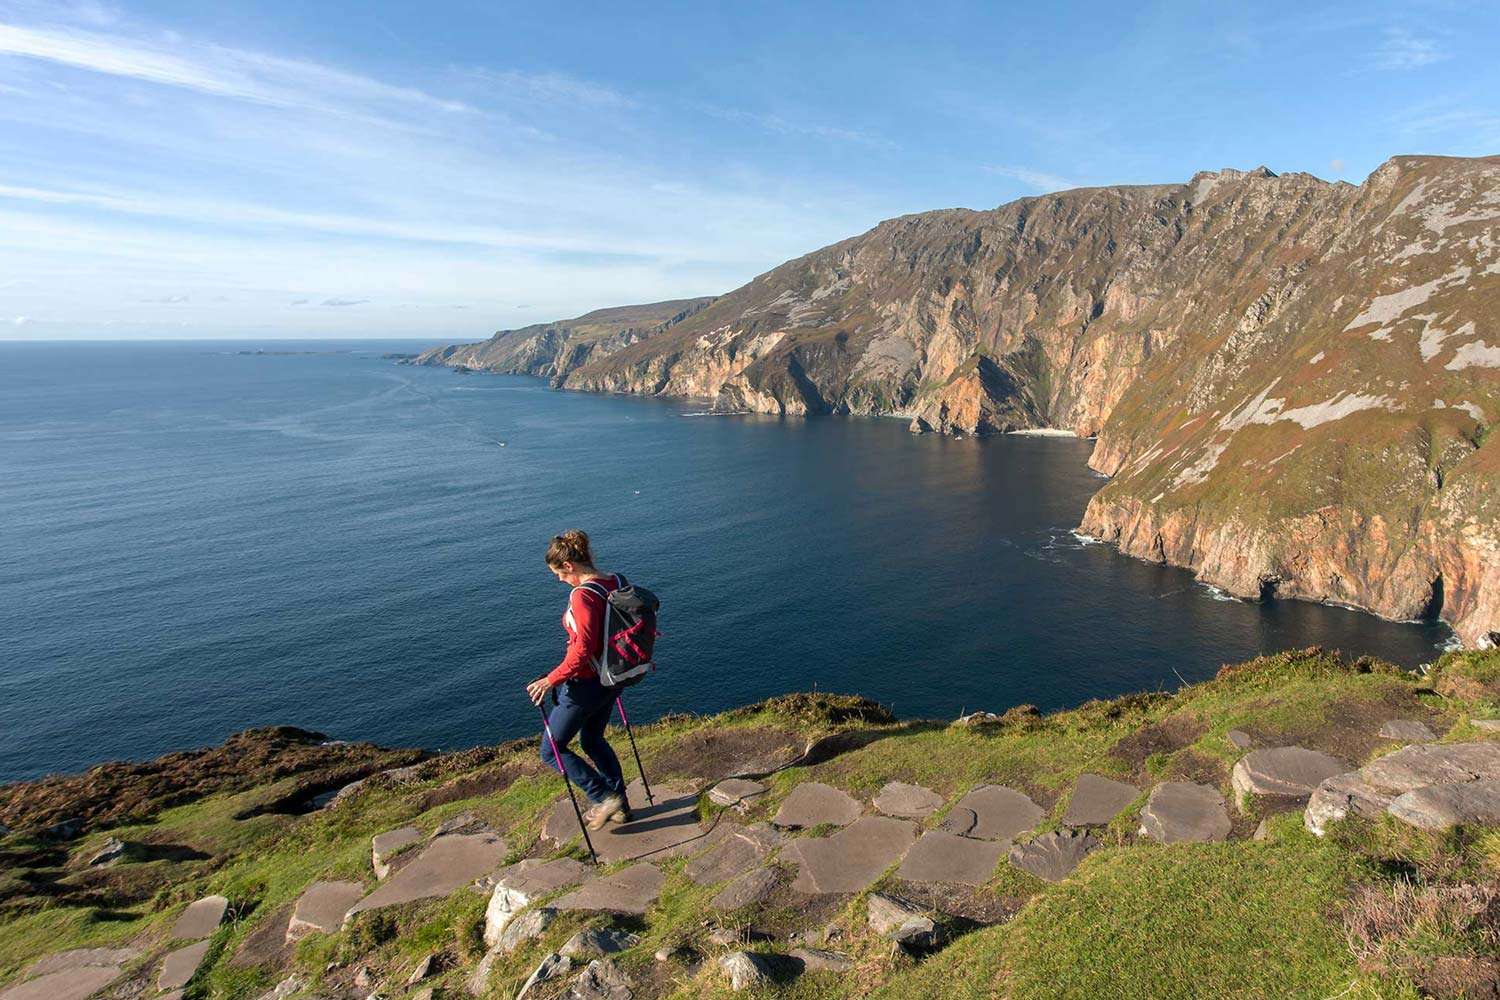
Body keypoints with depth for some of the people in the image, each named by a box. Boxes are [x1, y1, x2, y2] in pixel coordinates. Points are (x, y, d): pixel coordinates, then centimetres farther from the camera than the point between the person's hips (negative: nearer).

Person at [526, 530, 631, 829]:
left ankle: (604, 798, 8)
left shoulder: (582, 595, -26)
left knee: (552, 750, 10)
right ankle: (619, 805, 35)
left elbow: (582, 651, -31)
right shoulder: (616, 582, 0)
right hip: (610, 679, 9)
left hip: (584, 685, -9)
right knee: (593, 740, 28)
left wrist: (550, 680, -23)